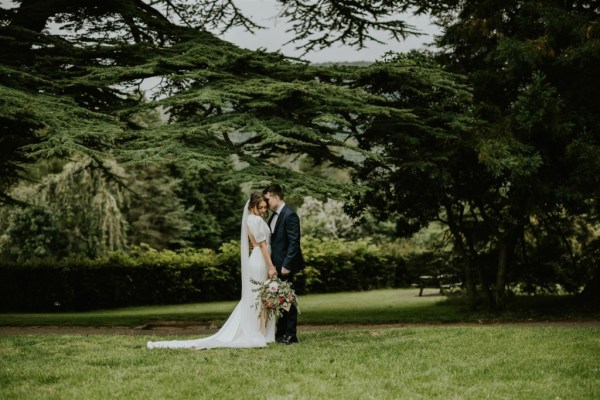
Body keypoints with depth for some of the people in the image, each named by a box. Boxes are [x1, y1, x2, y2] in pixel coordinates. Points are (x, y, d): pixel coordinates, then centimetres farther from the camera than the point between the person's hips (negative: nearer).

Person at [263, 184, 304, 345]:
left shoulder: (289, 215, -14)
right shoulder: (274, 215, 13)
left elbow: (294, 242, -18)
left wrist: (286, 265, -20)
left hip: (285, 265, -9)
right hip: (276, 265, 9)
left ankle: (290, 335, 3)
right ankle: (281, 332, 20)